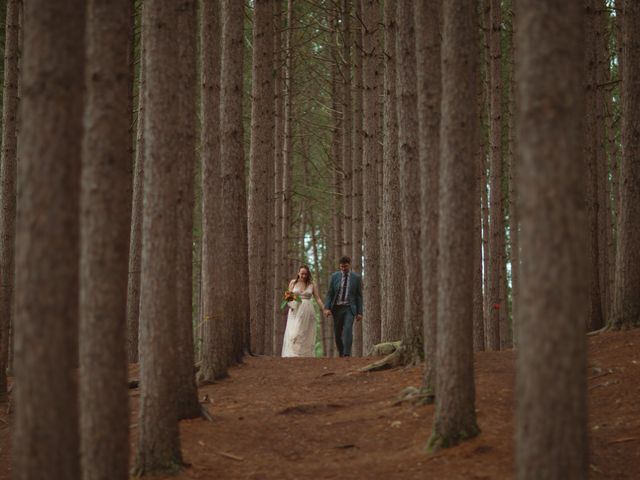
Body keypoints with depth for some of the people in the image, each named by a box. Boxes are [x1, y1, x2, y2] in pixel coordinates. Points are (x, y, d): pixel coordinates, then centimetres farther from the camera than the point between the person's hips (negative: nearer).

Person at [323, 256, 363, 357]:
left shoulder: (356, 278, 1)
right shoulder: (334, 276, 3)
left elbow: (359, 296, 4)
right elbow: (329, 293, 2)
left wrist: (359, 312, 0)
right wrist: (327, 308, -10)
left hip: (349, 308, -2)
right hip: (337, 308, 2)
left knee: (348, 329, -20)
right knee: (338, 333, 4)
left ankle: (347, 354, -23)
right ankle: (341, 354, 19)